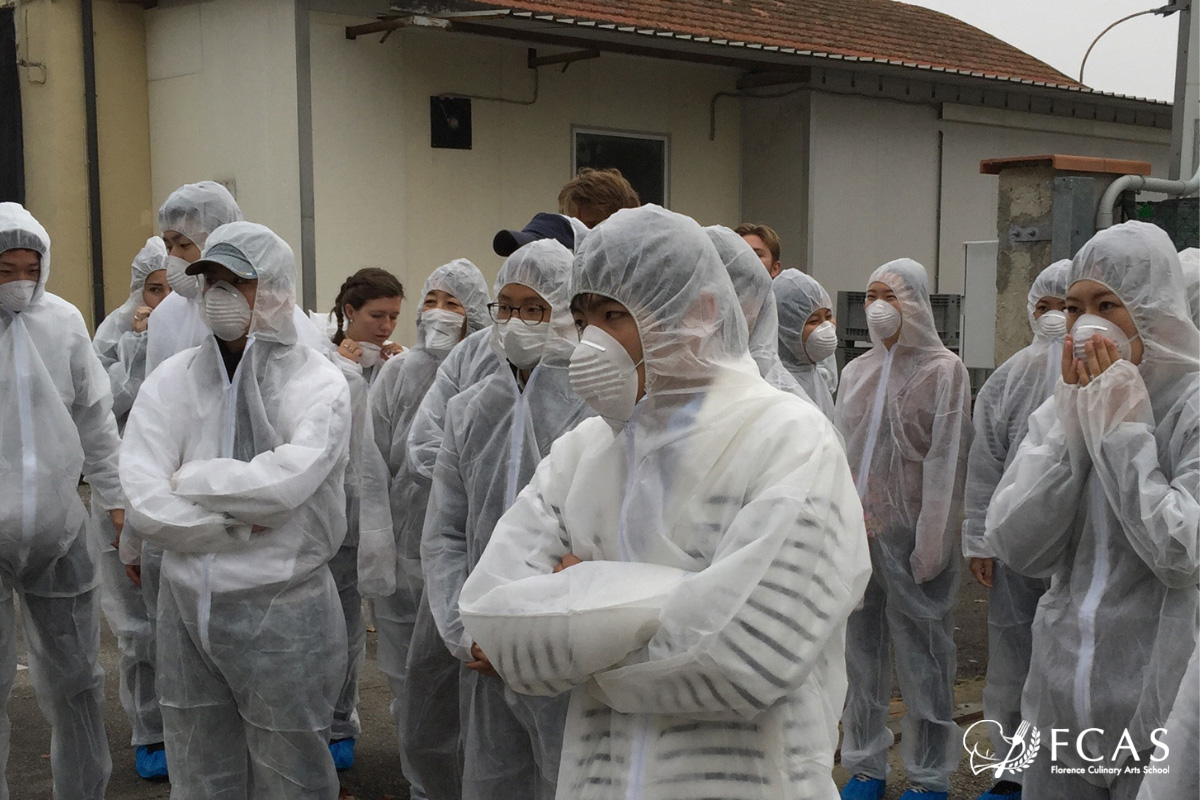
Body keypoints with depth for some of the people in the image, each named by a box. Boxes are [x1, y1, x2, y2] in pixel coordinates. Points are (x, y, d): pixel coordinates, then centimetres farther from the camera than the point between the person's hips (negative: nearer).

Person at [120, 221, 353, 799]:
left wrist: (190, 478, -12)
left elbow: (285, 481, -25)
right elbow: (144, 502, -9)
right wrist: (243, 525, -14)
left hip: (284, 614, -4)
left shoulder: (319, 382, -8)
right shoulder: (172, 380, 2)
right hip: (187, 605, 4)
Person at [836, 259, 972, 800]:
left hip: (910, 536, -5)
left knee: (921, 654, 1)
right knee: (861, 650, 10)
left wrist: (931, 543, -12)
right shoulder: (857, 371, 14)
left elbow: (946, 461, -8)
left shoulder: (943, 371, -3)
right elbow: (841, 453, 13)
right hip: (856, 533, 5)